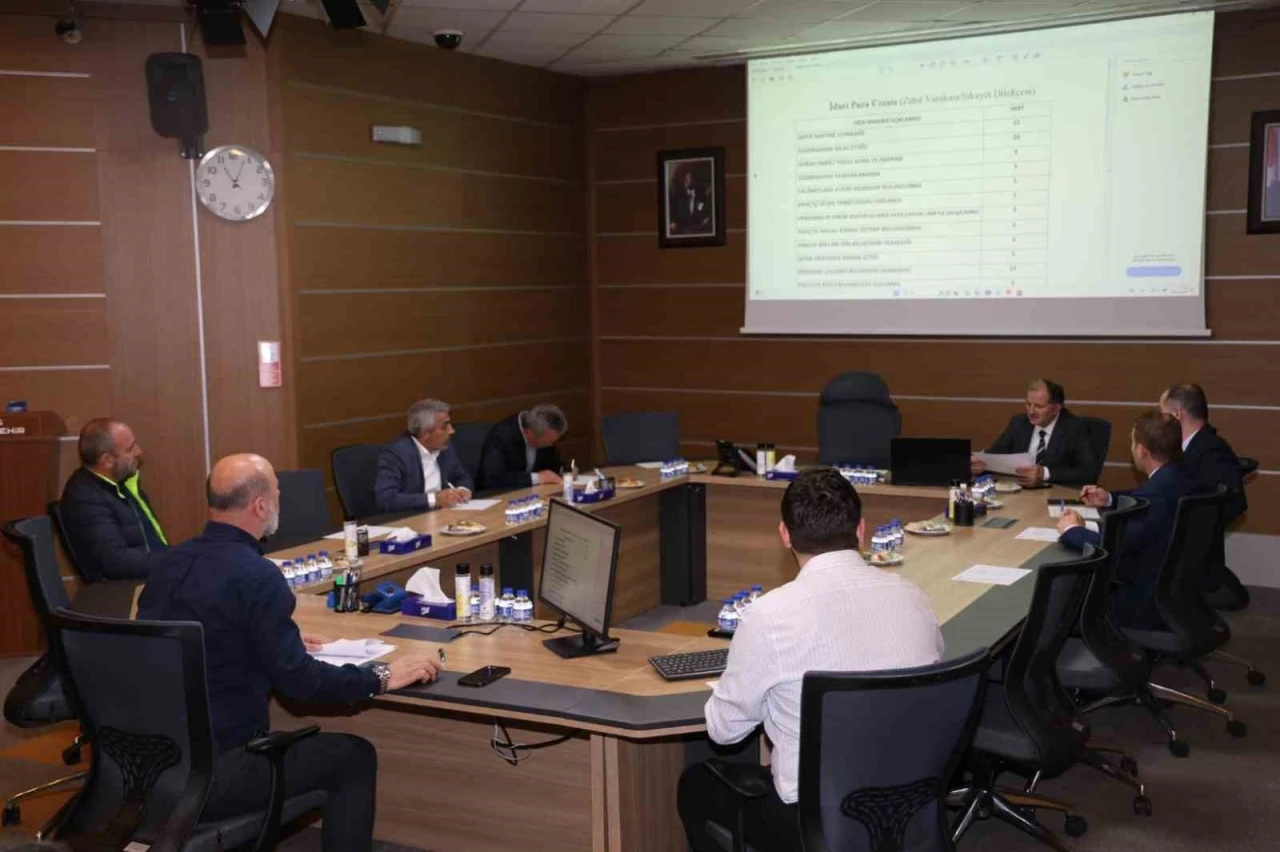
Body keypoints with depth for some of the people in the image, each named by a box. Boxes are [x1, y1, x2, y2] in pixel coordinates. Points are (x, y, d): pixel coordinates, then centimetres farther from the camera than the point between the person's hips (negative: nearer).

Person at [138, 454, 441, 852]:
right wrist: (381, 677, -5)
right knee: (354, 757, 7)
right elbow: (299, 682, -17)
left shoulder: (170, 560, 5)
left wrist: (286, 640, 25)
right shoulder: (256, 574, -18)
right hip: (205, 772, -8)